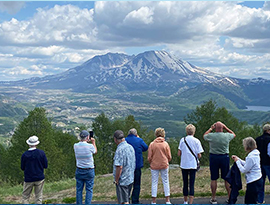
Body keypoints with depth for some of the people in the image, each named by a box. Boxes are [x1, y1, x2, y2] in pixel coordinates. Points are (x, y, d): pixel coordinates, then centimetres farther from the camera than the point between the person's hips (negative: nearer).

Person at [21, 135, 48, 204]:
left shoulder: (24, 155, -8)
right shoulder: (41, 153, -8)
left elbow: (22, 168, 2)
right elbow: (45, 166, -2)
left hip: (28, 179, 0)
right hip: (39, 178, 1)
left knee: (25, 197, 10)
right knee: (38, 198, 8)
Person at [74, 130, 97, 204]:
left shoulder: (75, 146, -6)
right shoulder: (90, 146, -15)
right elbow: (95, 151, 7)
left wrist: (86, 142, 27)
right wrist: (93, 142, 20)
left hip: (79, 171, 3)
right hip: (89, 171, -3)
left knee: (79, 190, 11)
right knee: (89, 190, 5)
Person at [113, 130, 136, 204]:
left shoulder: (120, 149, -20)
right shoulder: (130, 147, 6)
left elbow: (119, 167, -25)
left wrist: (116, 180, -15)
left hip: (122, 180, -8)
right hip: (131, 178, 8)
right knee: (126, 199, 21)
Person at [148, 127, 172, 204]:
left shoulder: (152, 144, -6)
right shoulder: (166, 144, -4)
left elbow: (149, 157, -3)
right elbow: (169, 157, 1)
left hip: (154, 166, 0)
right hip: (164, 165, 0)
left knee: (154, 182, 6)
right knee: (166, 182, 9)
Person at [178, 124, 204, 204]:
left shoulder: (182, 140, -1)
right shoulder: (196, 141, -4)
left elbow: (179, 154, -1)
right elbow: (199, 155, -6)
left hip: (184, 164, 2)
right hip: (193, 165, -2)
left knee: (185, 183, 13)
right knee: (191, 184, 0)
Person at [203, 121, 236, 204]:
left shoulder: (211, 136, -9)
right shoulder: (227, 136, -6)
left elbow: (204, 135, 15)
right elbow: (233, 134, 18)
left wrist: (211, 128, 17)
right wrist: (225, 128, 16)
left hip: (213, 157, -1)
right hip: (225, 157, 1)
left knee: (213, 179, 6)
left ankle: (213, 199, 12)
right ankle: (230, 198, 15)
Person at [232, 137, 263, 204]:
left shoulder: (251, 157, -24)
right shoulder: (255, 154, 5)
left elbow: (244, 170, -16)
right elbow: (247, 164, 16)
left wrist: (237, 161, -5)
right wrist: (238, 159, 13)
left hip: (253, 182, -10)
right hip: (258, 180, 10)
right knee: (247, 201, 18)